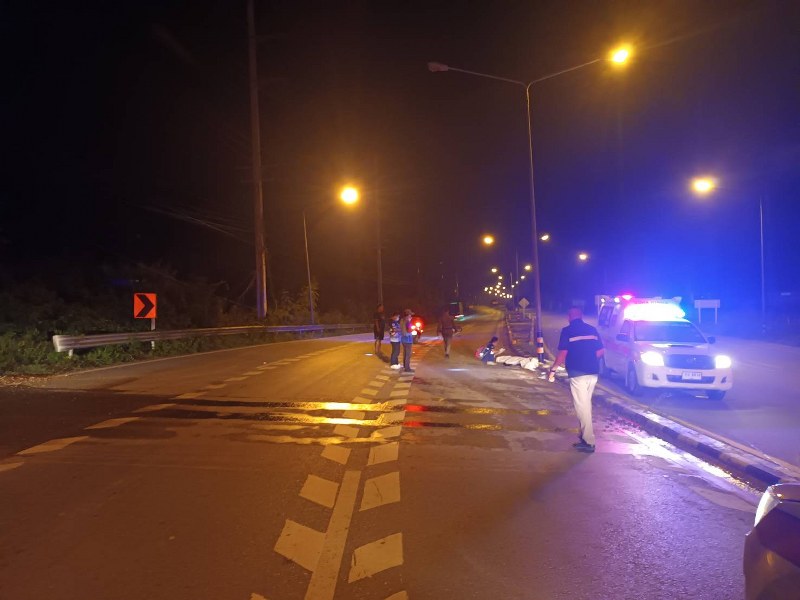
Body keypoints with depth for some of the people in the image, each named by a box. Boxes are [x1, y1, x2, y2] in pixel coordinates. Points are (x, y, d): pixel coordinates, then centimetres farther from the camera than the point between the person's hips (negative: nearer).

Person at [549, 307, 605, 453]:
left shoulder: (567, 331, -5)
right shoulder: (592, 330, 10)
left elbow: (563, 353, -10)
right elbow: (600, 351, 11)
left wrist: (553, 369, 1)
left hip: (577, 373, -6)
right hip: (592, 372, 6)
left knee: (582, 406, -1)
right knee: (585, 404, 17)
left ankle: (589, 442, -1)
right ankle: (584, 436, 23)